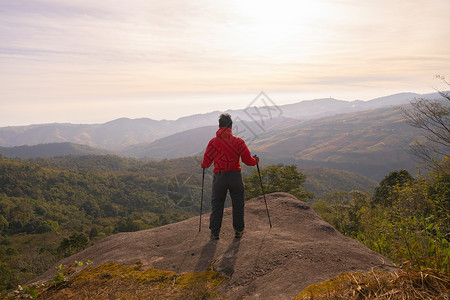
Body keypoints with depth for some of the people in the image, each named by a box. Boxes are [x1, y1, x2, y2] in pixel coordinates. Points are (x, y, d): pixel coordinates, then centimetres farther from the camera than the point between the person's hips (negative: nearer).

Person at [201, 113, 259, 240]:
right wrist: (256, 160, 19)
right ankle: (238, 230, 23)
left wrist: (203, 165, 22)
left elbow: (206, 163, -1)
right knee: (238, 204, 15)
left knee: (216, 205, 12)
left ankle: (215, 232, 16)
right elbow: (248, 160, -2)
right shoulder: (238, 141, -3)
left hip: (219, 177, 0)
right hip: (235, 176, 0)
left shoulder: (213, 142, -3)